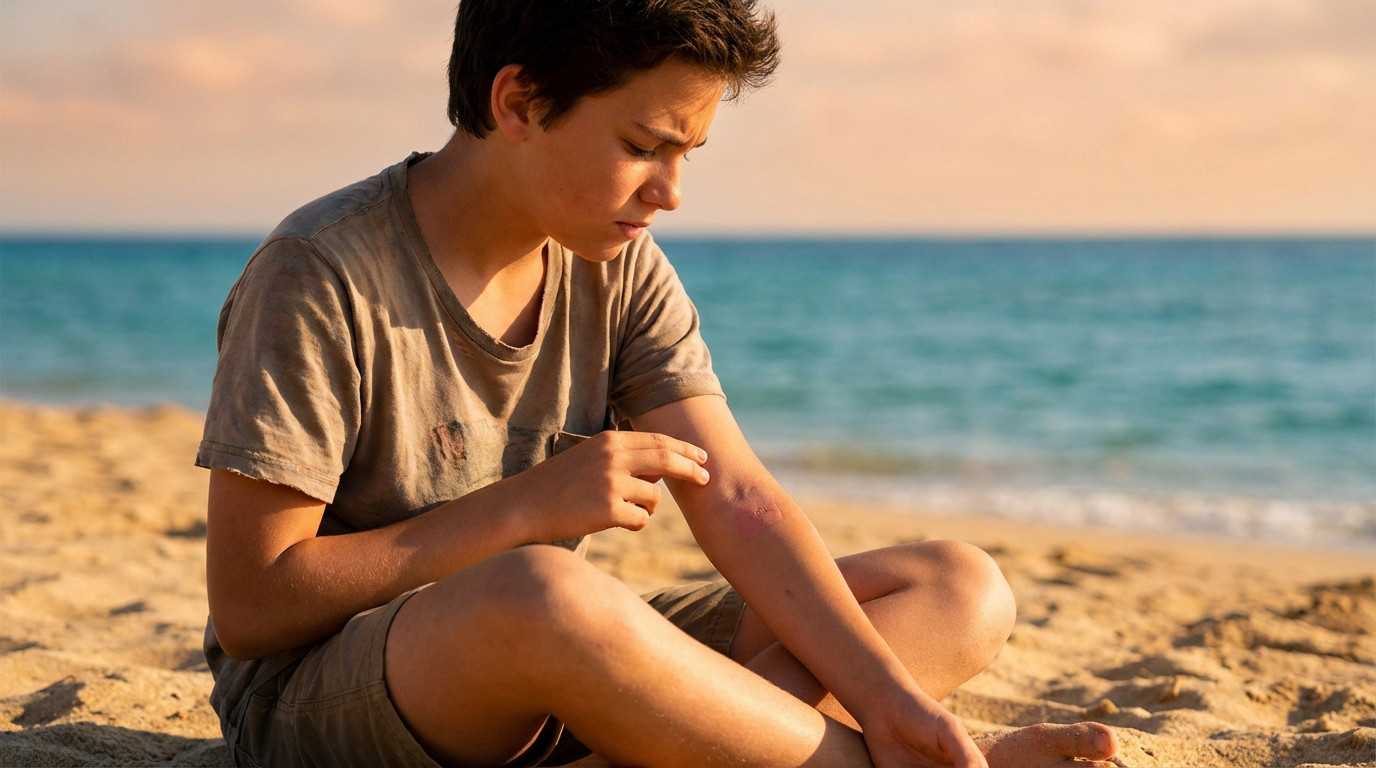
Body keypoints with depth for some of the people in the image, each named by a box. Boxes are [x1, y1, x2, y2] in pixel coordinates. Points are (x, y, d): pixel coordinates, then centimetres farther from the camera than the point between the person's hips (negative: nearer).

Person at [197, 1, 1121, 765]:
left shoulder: (622, 270, 3)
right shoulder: (322, 279, -16)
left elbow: (737, 502, -6)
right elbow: (247, 609, -16)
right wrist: (525, 507, -20)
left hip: (556, 678, 7)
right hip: (312, 694, -6)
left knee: (963, 588, -4)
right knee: (541, 593, -43)